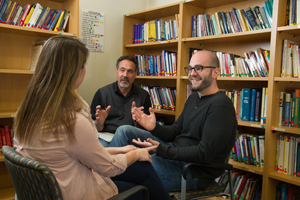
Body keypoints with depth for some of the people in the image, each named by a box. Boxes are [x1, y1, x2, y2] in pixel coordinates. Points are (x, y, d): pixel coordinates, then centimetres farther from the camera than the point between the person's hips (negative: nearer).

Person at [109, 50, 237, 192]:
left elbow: (204, 154, -24)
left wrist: (161, 150, -28)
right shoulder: (193, 98, 11)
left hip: (193, 171, -9)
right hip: (175, 151, 9)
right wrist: (154, 128, -11)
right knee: (124, 131, 1)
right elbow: (175, 131, 11)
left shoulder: (220, 106, -19)